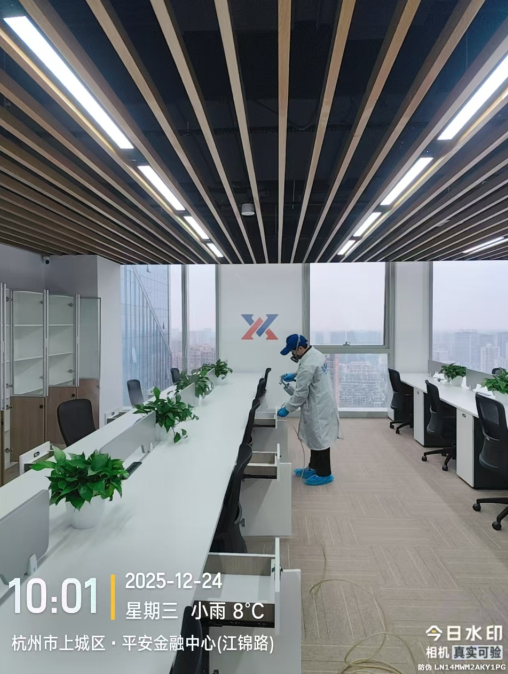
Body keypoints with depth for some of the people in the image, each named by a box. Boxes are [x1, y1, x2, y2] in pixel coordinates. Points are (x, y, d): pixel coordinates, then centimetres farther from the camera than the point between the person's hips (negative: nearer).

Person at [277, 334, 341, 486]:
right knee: (316, 438, 20)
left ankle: (324, 474, 20)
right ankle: (313, 467, 34)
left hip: (318, 407, -10)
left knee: (319, 439, 5)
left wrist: (286, 409, -12)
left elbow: (300, 393, -23)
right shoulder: (315, 353, 3)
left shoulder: (307, 365, -28)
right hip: (321, 404, 10)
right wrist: (295, 376, 16)